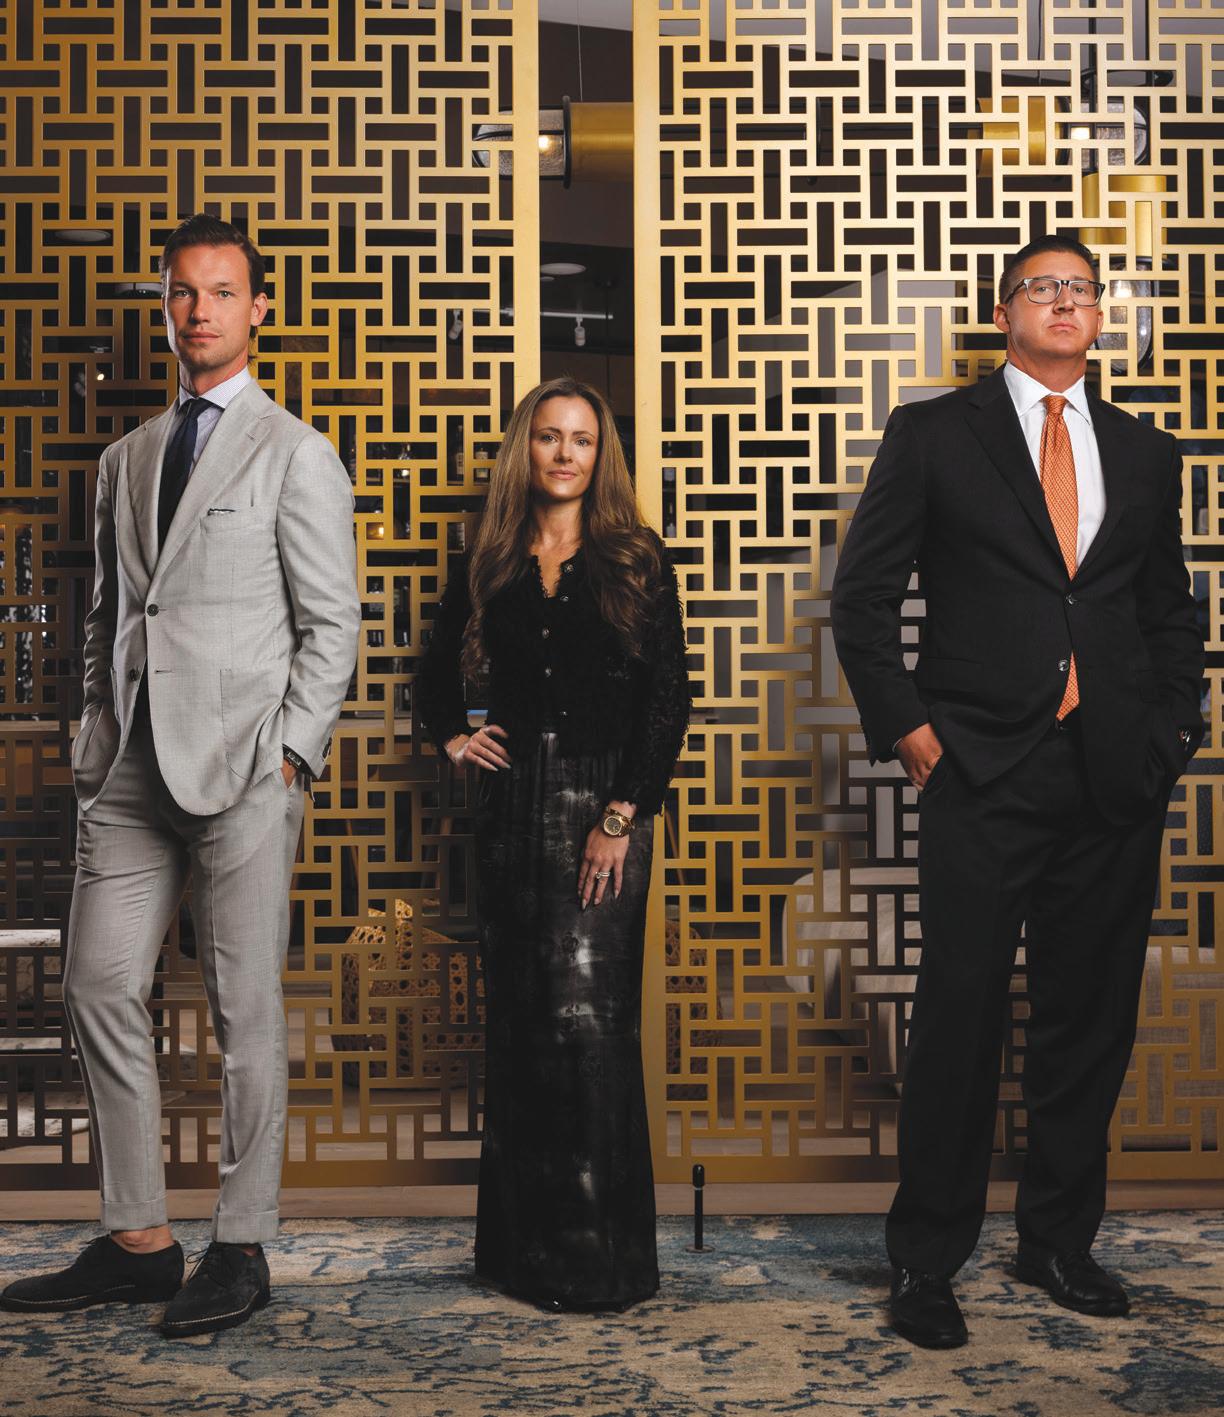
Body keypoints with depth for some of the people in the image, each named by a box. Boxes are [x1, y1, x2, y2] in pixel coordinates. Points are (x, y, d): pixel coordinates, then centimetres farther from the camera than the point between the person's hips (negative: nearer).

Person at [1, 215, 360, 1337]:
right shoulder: (127, 461, 19)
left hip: (243, 766, -5)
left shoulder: (294, 453, 2)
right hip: (133, 774, 6)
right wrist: (95, 744, 9)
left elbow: (332, 624, -3)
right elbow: (105, 620, 20)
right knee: (100, 990, 3)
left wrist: (288, 758, -11)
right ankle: (137, 1240, 15)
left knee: (245, 1010, 0)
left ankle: (241, 1249, 11)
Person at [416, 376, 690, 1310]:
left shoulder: (637, 564, 2)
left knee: (587, 1015, -10)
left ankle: (600, 1254, -2)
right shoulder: (489, 570, 12)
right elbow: (438, 677, 28)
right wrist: (453, 739, 9)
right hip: (512, 805, 4)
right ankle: (523, 1243, 16)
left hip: (603, 804, -4)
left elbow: (668, 702, -4)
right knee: (518, 1018, 7)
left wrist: (621, 816, -12)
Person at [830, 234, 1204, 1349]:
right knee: (960, 1017, -1)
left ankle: (1060, 1239, 26)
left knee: (1091, 1018, 10)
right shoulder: (934, 435, 4)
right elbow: (864, 597, 2)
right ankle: (927, 1261, 12)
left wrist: (1172, 731, 7)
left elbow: (1171, 612, 19)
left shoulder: (1147, 455, 14)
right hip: (982, 774, -3)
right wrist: (906, 729, -5)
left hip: (1116, 783, 4)